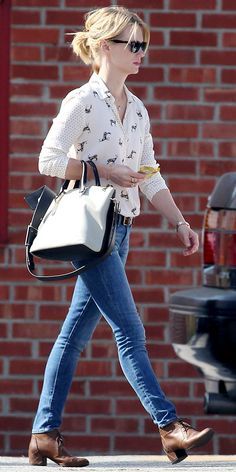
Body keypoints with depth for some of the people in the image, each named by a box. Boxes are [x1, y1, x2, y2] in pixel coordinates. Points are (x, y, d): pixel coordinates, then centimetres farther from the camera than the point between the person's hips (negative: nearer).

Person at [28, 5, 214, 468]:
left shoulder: (137, 109, 15)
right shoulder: (82, 101, -8)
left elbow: (150, 177, 18)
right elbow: (50, 160, -12)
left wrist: (180, 223, 10)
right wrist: (104, 172, -15)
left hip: (120, 229, 8)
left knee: (76, 332, 7)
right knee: (129, 329, -9)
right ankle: (169, 427, -12)